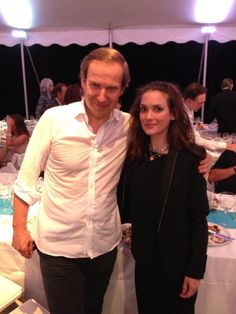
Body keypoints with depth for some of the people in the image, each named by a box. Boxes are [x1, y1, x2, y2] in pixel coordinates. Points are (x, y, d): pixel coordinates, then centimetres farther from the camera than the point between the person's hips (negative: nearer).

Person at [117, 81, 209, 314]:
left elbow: (198, 218, -13)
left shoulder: (190, 158, -16)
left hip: (178, 264, -4)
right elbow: (126, 210, 3)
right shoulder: (134, 154, -3)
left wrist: (195, 270, -11)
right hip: (144, 260, 4)